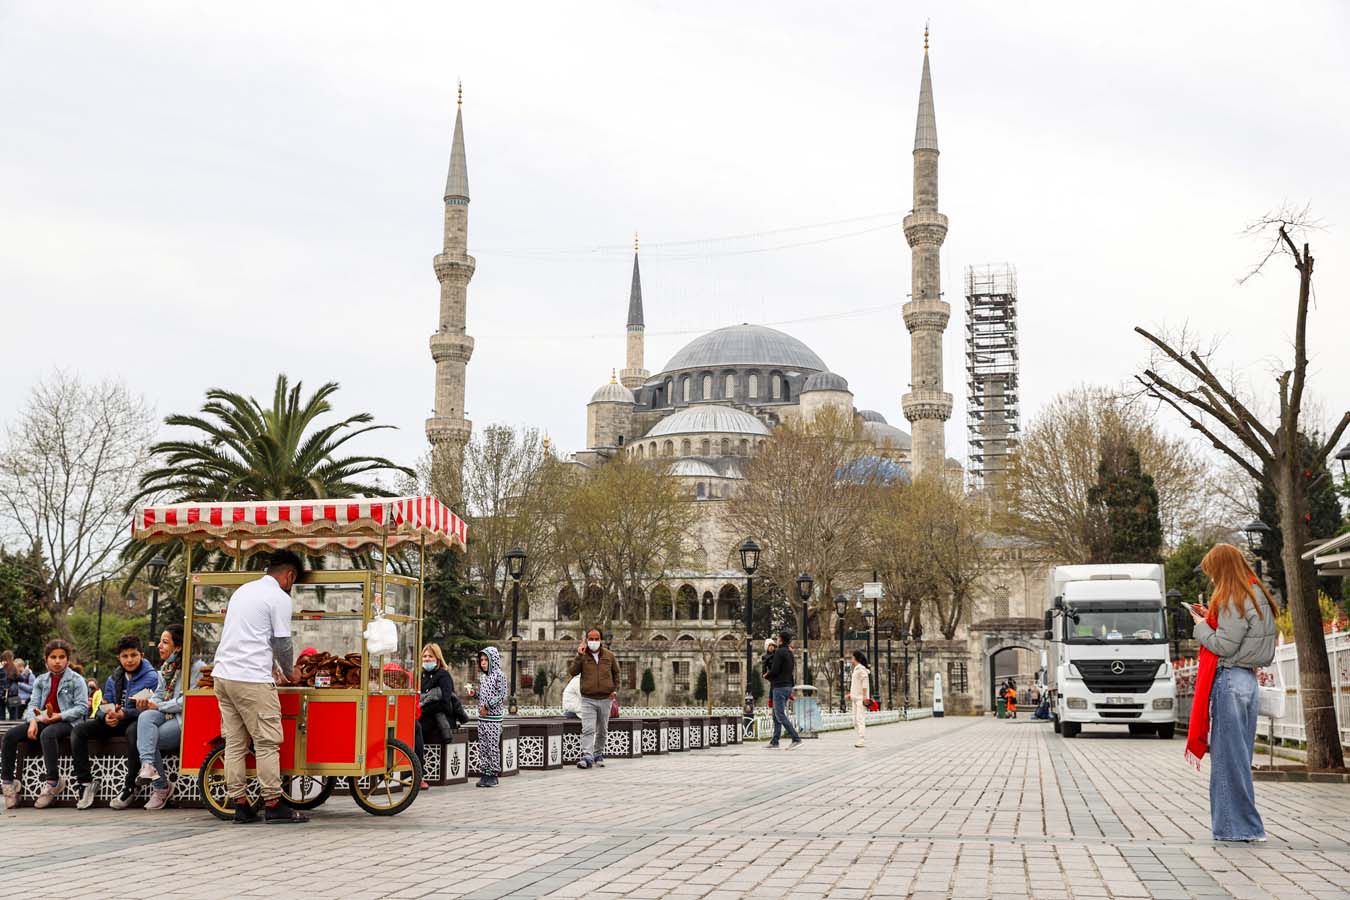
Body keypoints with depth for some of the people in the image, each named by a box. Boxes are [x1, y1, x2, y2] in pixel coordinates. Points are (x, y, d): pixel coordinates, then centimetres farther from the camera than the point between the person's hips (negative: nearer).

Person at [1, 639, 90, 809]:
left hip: (66, 723, -5)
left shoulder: (76, 680, 1)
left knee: (47, 734, -39)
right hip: (44, 721, 6)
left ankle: (53, 781, -34)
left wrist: (59, 716, -21)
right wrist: (33, 721, -15)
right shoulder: (41, 680, 17)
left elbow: (82, 707, -8)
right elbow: (33, 704, 7)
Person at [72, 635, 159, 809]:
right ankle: (85, 781, -17)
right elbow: (103, 706, 10)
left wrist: (124, 714, -30)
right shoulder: (113, 679, 16)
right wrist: (106, 716, -16)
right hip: (115, 723, 6)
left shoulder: (151, 677, -5)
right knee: (79, 729, -14)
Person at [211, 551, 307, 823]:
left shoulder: (243, 590, 20)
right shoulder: (280, 598, -5)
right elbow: (282, 643, -4)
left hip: (223, 673, 8)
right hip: (252, 679, -8)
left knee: (235, 743, 9)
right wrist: (289, 673, 14)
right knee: (267, 743, -2)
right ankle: (273, 805, 0)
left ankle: (240, 805, 11)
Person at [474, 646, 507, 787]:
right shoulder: (483, 677, 16)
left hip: (494, 717, -7)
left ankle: (493, 774, 1)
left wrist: (487, 706, -16)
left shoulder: (499, 675, -7)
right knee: (482, 746, 7)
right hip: (482, 717, 7)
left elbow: (501, 695, -14)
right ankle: (484, 773, 12)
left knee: (493, 746, -5)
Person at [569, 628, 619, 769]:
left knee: (602, 731, 13)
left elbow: (616, 673, 16)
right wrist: (579, 656, -19)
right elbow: (572, 672, -12)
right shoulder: (582, 656, -1)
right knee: (588, 730, -16)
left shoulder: (609, 655, 5)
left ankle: (598, 754, 28)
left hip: (605, 699, 3)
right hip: (588, 700, -3)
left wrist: (615, 689, 5)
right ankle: (587, 757, -21)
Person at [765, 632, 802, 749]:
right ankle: (774, 742, 10)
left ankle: (796, 739, -16)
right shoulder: (790, 653, 16)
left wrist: (767, 675, 3)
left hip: (779, 687, -9)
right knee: (776, 716, 11)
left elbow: (774, 670, -17)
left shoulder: (780, 652, -12)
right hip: (788, 686, 9)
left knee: (780, 715, -10)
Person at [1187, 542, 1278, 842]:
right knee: (1238, 755, 12)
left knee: (1229, 754, -3)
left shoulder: (1234, 600, -13)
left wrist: (1201, 626, -3)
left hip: (1230, 680, -9)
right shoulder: (1256, 596, 16)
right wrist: (1211, 618, 12)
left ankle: (1239, 826, 1)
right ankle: (1243, 825, 16)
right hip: (1247, 680, 9)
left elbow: (1223, 646, -17)